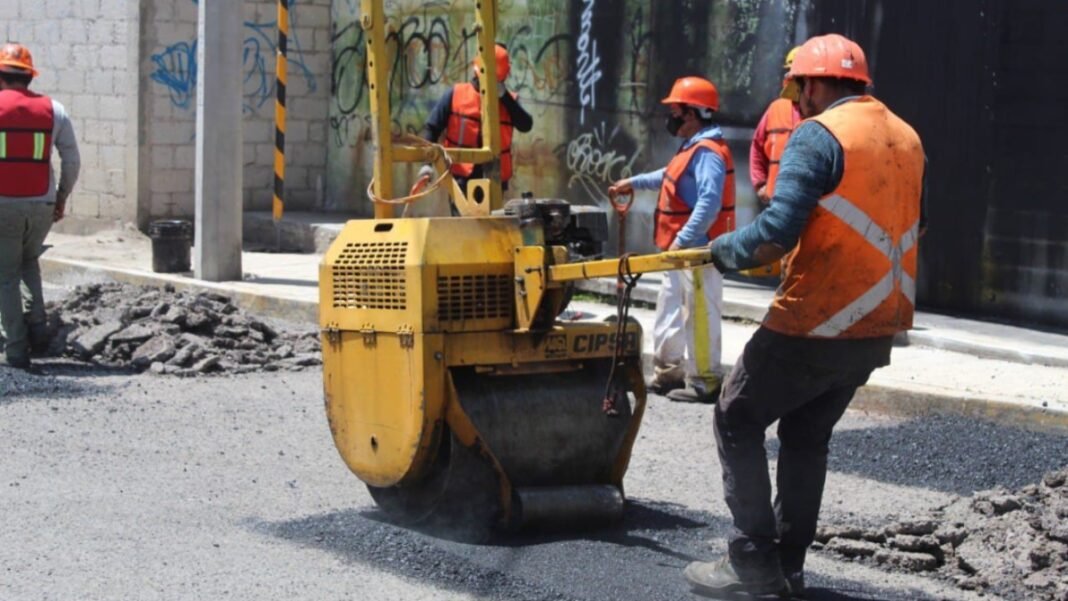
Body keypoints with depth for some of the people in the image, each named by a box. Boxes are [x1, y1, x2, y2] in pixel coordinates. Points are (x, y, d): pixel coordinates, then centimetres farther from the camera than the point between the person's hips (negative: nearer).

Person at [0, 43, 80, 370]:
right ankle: (36, 326, 7)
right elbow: (71, 160, 5)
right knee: (29, 263, 26)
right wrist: (62, 197, 16)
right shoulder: (52, 110, 5)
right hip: (42, 205, 3)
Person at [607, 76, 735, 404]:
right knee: (670, 308, 18)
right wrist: (633, 182, 36)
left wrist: (682, 240, -32)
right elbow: (671, 177, 33)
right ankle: (668, 371, 28)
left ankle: (704, 380, 0)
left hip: (697, 248, -11)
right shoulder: (694, 148, 15)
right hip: (682, 248, 11)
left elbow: (709, 202, -29)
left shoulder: (707, 152, -20)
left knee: (699, 313, -5)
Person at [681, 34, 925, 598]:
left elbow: (776, 234, -21)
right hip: (878, 326, 8)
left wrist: (726, 250, -3)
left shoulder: (818, 135, -14)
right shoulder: (906, 138, 10)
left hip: (815, 325, -8)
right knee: (806, 435, 20)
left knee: (737, 420, 7)